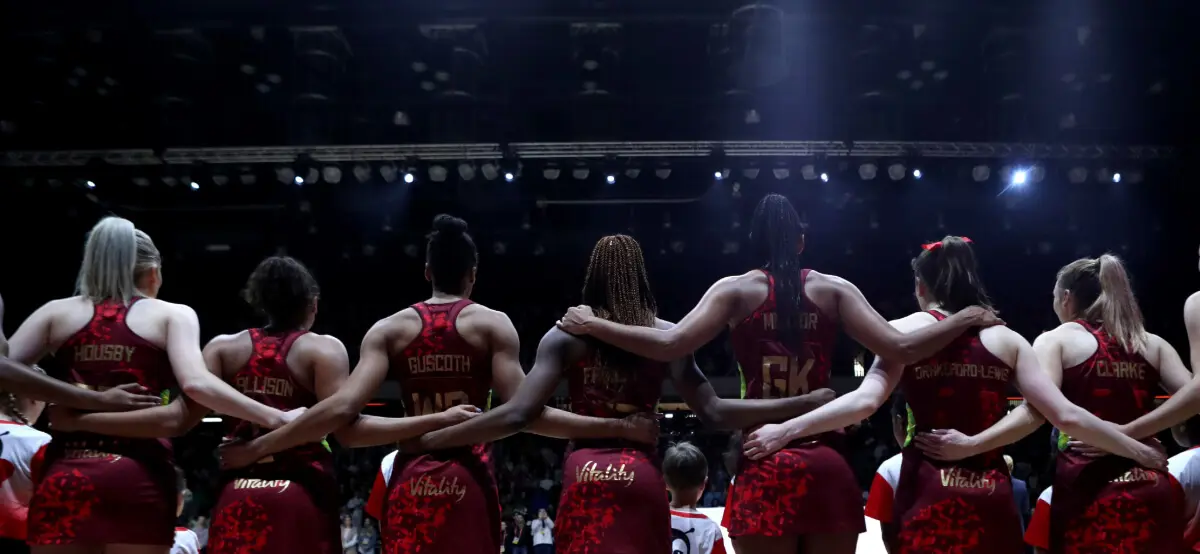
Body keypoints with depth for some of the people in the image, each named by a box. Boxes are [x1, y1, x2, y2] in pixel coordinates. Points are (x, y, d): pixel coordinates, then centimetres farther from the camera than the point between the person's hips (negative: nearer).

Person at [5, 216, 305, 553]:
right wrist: (275, 417, -10)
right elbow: (196, 384, -11)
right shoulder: (172, 315, 6)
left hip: (64, 475, 2)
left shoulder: (57, 312, 13)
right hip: (138, 478, -2)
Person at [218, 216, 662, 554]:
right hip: (469, 479, -2)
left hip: (410, 483, 2)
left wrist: (256, 447, 3)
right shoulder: (492, 324, 1)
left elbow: (342, 408, -6)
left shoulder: (390, 328, 6)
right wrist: (620, 428, -6)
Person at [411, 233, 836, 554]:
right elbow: (714, 414, -3)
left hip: (587, 476, -2)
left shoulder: (567, 334, 2)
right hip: (643, 477, 2)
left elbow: (517, 415, -8)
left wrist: (428, 439, -1)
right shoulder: (668, 335, 5)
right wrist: (806, 403, 2)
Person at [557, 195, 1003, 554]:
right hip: (826, 464, 2)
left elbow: (669, 345, -7)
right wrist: (966, 319, 15)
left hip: (765, 465, -1)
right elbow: (902, 349, 0)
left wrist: (591, 324, 3)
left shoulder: (736, 290, 3)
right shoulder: (834, 289, 7)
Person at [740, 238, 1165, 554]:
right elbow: (1067, 417, 5)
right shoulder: (1006, 339, 10)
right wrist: (1137, 450, 18)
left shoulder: (907, 330, 2)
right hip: (992, 501, 3)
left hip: (929, 497, -3)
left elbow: (865, 402, -13)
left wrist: (785, 431, -11)